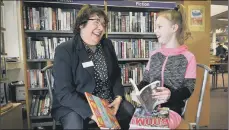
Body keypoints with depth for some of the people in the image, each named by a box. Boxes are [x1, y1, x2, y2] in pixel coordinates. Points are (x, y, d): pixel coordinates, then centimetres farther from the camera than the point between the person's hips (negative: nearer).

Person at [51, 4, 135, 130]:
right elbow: (64, 92, -19)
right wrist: (91, 113, -29)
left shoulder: (107, 45, 3)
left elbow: (116, 74, 10)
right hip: (76, 105, -5)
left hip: (108, 100, 6)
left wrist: (118, 97, -7)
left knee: (132, 112, -8)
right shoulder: (64, 50, -14)